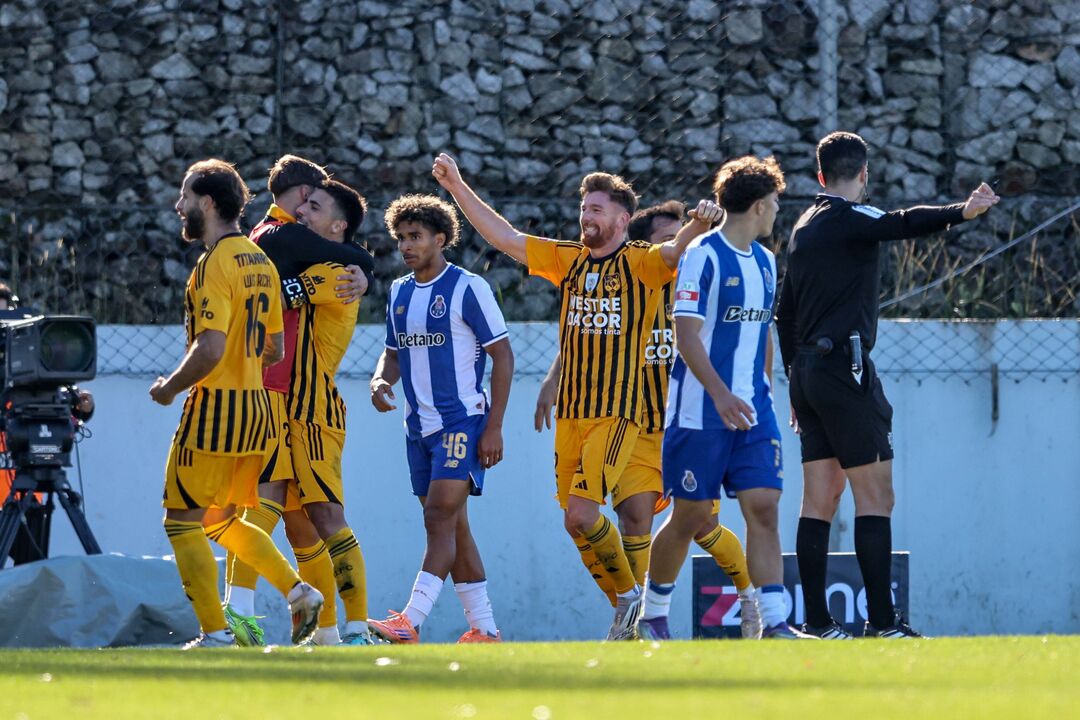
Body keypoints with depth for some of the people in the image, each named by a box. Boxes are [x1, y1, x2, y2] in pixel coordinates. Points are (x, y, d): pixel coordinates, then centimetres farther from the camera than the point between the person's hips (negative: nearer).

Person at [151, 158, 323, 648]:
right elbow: (274, 349, 16)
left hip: (216, 408, -9)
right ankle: (298, 592, 6)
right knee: (221, 520, 19)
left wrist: (170, 387, -9)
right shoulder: (260, 261, 12)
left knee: (183, 521, -1)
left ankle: (216, 635, -4)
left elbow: (210, 349, -23)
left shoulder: (216, 264, -15)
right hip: (256, 406, 9)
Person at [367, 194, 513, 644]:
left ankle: (410, 623, -26)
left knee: (440, 518, -16)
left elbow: (502, 355, -7)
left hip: (462, 421, -8)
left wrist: (494, 427, -12)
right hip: (419, 427, 8)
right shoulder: (399, 292, 13)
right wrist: (381, 380, -1)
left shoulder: (468, 288, -8)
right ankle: (484, 629, 12)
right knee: (452, 527, 8)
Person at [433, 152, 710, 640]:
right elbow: (504, 238, 12)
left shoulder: (641, 263, -2)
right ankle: (628, 608, 17)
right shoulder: (569, 260, 12)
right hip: (570, 414, 6)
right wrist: (457, 187, 7)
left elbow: (675, 251, -21)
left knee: (581, 516, -16)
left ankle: (630, 594, 4)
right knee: (578, 523, 4)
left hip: (616, 413, -6)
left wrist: (698, 227, -43)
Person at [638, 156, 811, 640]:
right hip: (700, 413, -6)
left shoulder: (764, 261, 13)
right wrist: (720, 393, -26)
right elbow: (686, 333, -17)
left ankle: (774, 622, -10)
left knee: (763, 508, -6)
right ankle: (652, 614, 18)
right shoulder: (703, 256, -11)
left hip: (751, 411, 6)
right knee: (691, 516, 1)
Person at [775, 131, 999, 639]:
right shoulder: (850, 218, -6)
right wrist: (961, 213, -37)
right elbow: (902, 225, -27)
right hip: (843, 366, -9)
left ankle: (817, 622, 5)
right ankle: (882, 622, -14)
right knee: (874, 496, -9)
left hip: (806, 370, 9)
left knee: (821, 497, 8)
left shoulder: (804, 228, 19)